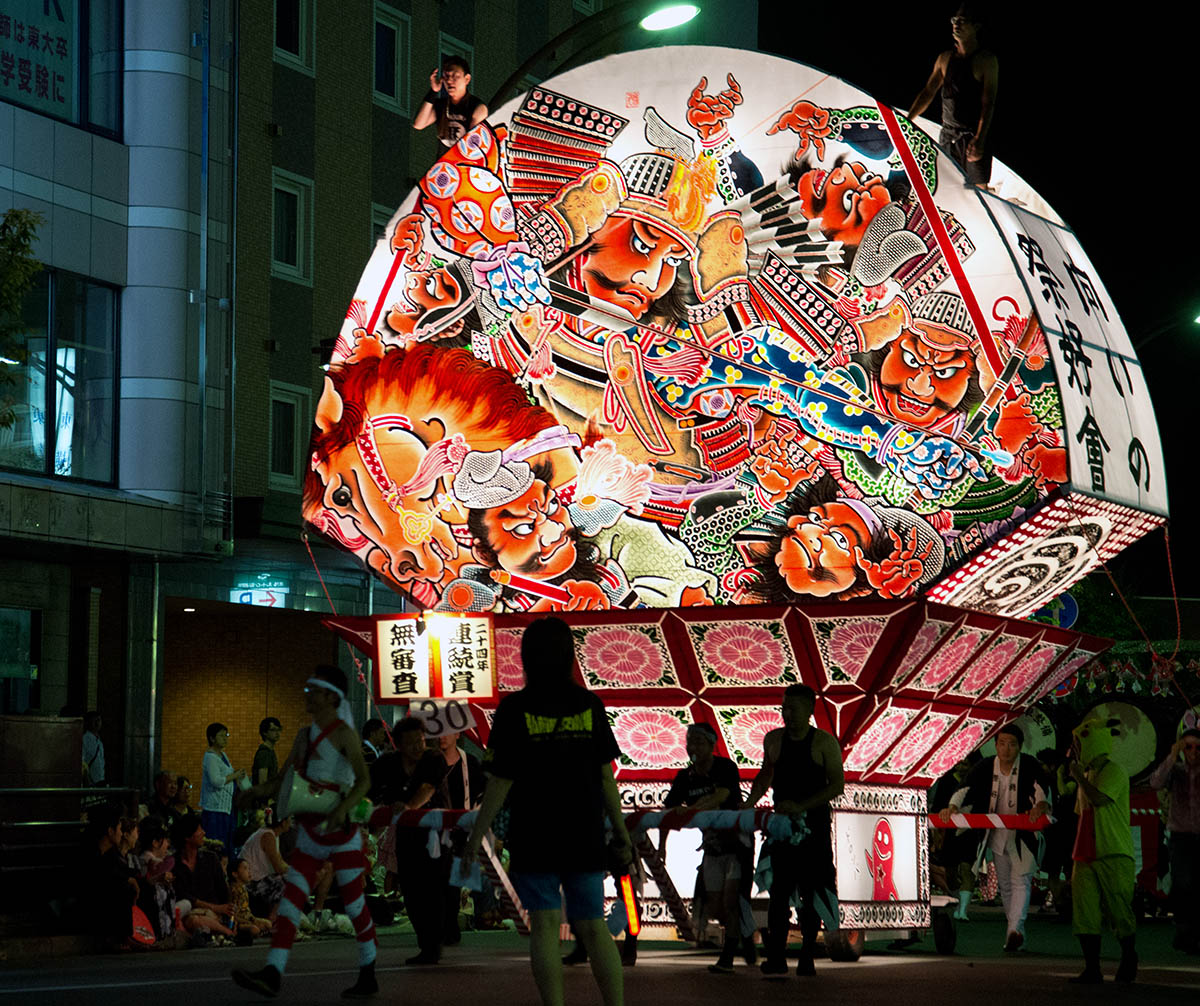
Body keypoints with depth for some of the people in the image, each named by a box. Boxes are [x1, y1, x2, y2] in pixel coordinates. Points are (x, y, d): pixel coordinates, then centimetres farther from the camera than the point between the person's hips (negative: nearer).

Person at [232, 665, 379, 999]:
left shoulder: (343, 734, -8)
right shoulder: (304, 735, 14)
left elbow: (363, 779, -16)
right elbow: (286, 777, 16)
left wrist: (344, 808, -33)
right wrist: (261, 790, -5)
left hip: (340, 831, -7)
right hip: (309, 832, 7)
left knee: (354, 904, 1)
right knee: (290, 899, -4)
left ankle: (368, 977, 14)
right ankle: (272, 975, -12)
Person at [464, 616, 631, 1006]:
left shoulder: (514, 709, -7)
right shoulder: (589, 706, 0)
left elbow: (501, 781, -8)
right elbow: (606, 775, 1)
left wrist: (476, 836, -1)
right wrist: (620, 831, 9)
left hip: (534, 837, -2)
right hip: (585, 835, 2)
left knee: (544, 926, 1)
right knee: (594, 928, 8)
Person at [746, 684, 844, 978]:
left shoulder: (824, 743, -5)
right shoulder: (773, 739, 6)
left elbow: (837, 784, -9)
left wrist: (801, 806, -18)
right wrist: (749, 805, 4)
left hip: (814, 826, -2)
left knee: (812, 893, 2)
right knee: (778, 892, -6)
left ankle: (807, 958, 10)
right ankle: (776, 959, -8)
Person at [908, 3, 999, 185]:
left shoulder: (987, 60, -5)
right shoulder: (944, 59, 11)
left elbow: (988, 103, -13)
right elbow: (928, 93, 16)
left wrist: (980, 139, -23)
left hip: (974, 136, -5)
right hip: (948, 135, 5)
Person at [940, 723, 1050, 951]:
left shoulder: (1029, 767, -12)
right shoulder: (985, 768, -3)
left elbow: (1043, 789, -26)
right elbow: (967, 790, -11)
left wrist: (1041, 804, -49)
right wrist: (953, 808, -31)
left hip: (1023, 836, -4)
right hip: (996, 836, 4)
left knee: (1020, 881, -16)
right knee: (1005, 886, 11)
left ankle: (1015, 929, -28)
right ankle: (1017, 934, 22)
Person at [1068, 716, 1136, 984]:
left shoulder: (1113, 772, -8)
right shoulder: (1088, 774, 18)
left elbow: (1099, 799, -26)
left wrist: (1078, 776, -13)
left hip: (1114, 856, -7)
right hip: (1086, 857, 7)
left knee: (1119, 913, 1)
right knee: (1084, 915, -3)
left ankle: (1128, 959, 21)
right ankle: (1092, 969, -3)